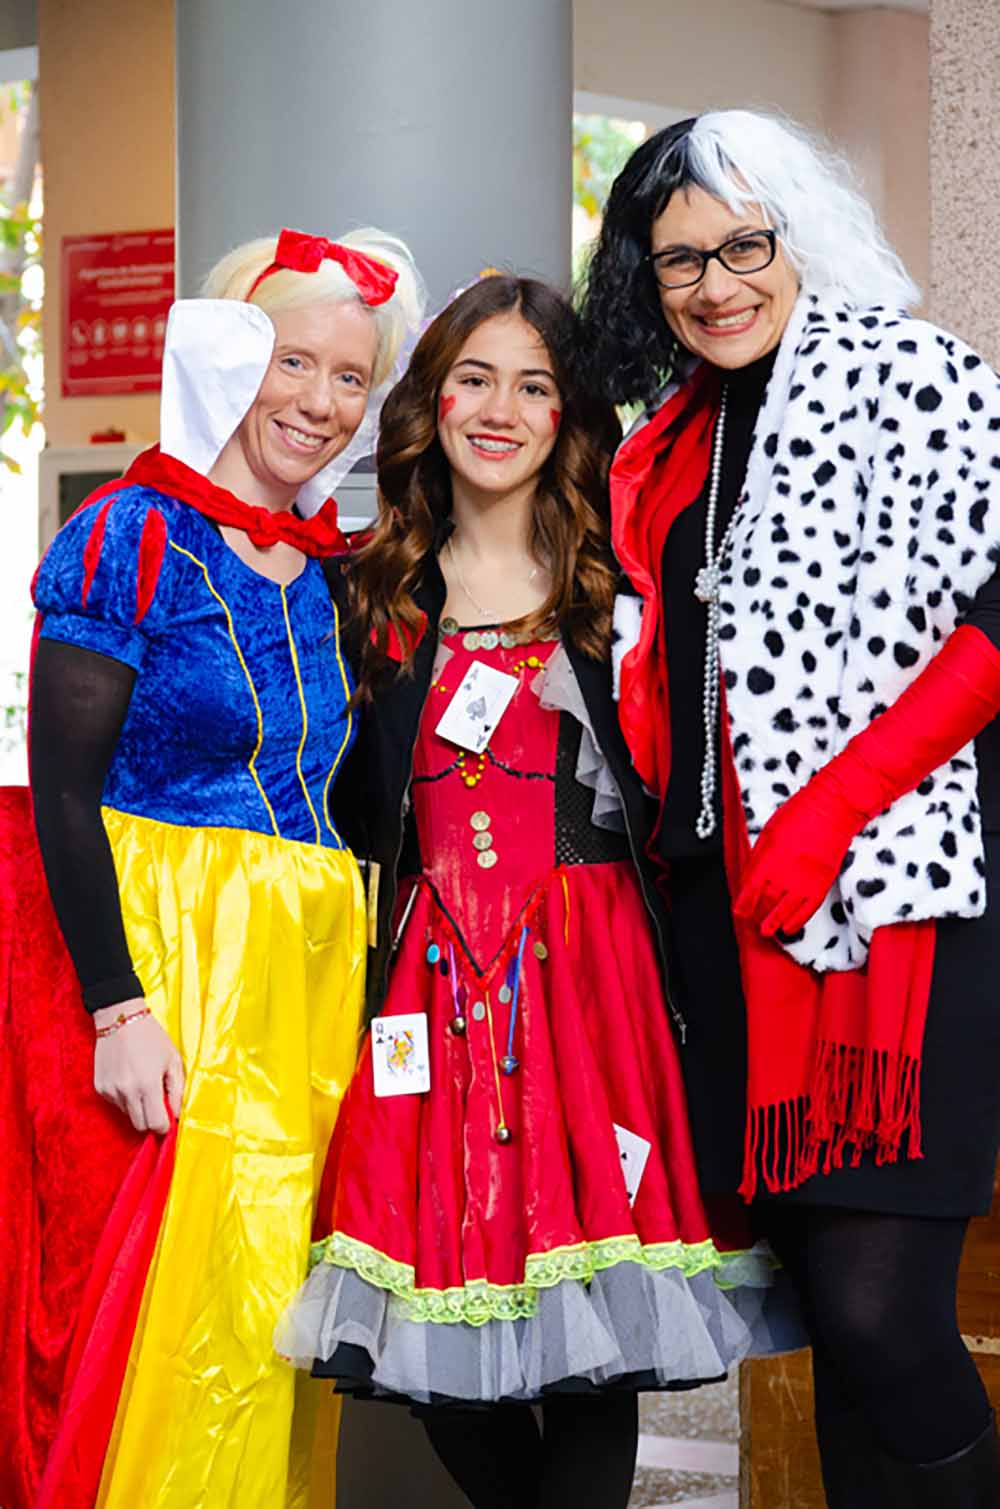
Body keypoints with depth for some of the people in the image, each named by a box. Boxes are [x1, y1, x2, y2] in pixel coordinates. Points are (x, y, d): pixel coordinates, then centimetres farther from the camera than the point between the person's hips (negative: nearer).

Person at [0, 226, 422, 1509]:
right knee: (201, 1299, -11)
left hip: (313, 958, 6)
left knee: (269, 1299, 6)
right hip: (164, 959, -6)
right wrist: (119, 1008, -17)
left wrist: (358, 969, 8)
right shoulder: (131, 539, -6)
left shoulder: (330, 568, 12)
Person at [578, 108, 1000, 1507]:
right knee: (823, 1301, 7)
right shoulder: (672, 445, 21)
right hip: (737, 907, 7)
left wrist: (835, 803, -16)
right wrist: (680, 840, 12)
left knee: (878, 1311, -15)